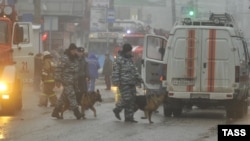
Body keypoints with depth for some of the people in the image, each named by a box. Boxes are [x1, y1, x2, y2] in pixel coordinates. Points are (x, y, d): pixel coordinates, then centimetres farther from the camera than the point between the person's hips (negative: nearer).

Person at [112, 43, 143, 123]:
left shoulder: (130, 59, 18)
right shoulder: (119, 60, -7)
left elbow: (134, 70, 27)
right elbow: (116, 71, -11)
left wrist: (138, 78, 22)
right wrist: (116, 81, -18)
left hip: (131, 83, 8)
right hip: (124, 83, -8)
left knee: (132, 100, 4)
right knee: (127, 99, -13)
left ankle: (129, 117, 9)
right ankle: (117, 110, 11)